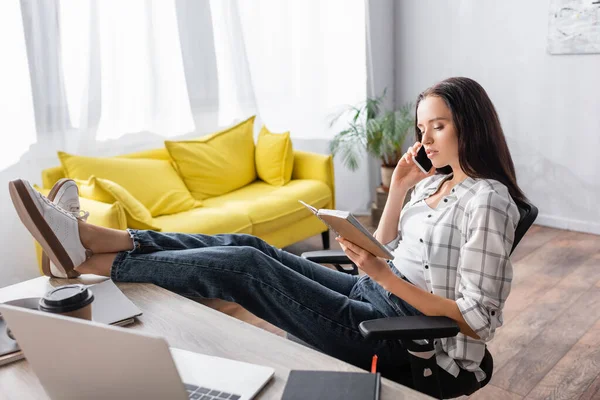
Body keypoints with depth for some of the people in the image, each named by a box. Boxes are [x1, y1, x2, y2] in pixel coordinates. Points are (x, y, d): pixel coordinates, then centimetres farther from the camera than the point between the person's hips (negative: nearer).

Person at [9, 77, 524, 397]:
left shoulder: (487, 201, -15)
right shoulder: (435, 181, 12)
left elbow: (476, 316, -18)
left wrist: (385, 277, -26)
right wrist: (398, 189, 2)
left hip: (398, 337, -8)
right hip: (374, 296, 8)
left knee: (243, 266, -17)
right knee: (248, 246, -5)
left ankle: (90, 263, -7)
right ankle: (99, 237, -3)